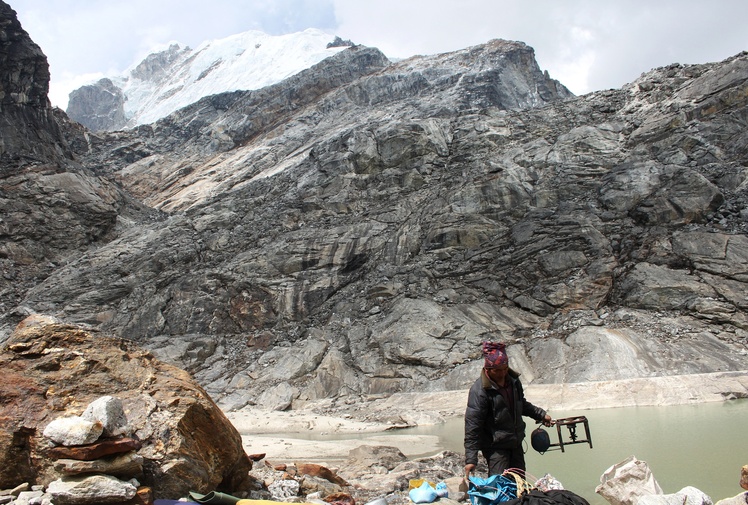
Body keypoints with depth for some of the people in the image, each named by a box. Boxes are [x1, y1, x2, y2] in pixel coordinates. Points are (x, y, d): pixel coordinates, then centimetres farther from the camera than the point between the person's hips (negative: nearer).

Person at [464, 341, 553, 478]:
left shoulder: (513, 381, 0)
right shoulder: (479, 391, -23)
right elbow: (472, 426, -22)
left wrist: (541, 415, 19)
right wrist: (471, 459, -24)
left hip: (516, 443, 7)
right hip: (495, 447, -7)